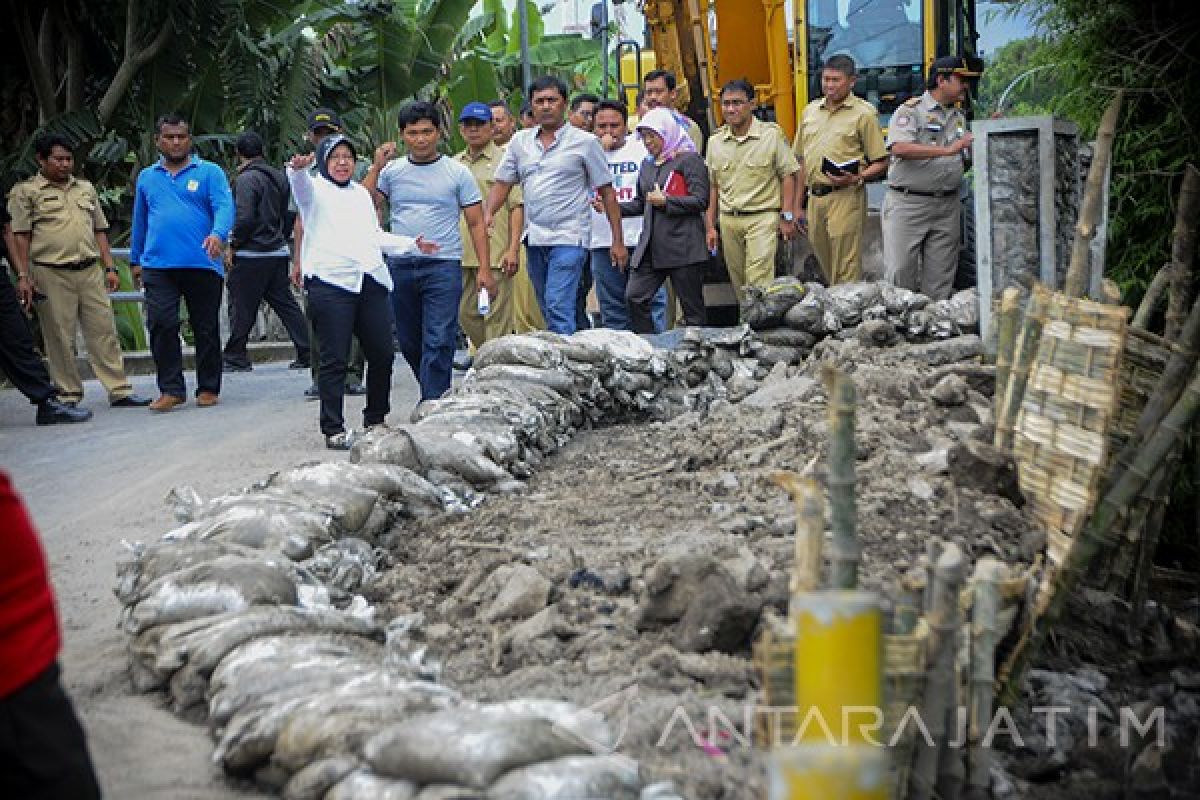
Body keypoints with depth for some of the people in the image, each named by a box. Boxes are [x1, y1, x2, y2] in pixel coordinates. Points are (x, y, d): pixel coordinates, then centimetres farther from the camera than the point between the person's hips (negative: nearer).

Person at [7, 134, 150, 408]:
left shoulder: (86, 188, 18)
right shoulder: (25, 192, 3)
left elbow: (100, 231, 20)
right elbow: (20, 237, -2)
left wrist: (109, 268, 12)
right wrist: (23, 276, -9)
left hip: (90, 271, 4)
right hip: (51, 275, -4)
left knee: (104, 332, 1)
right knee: (59, 337, 0)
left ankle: (119, 391, 4)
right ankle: (68, 395, 8)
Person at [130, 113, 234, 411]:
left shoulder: (210, 172, 3)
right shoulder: (147, 178, 16)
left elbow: (224, 207, -11)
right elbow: (140, 222, 23)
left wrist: (218, 234, -31)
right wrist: (136, 260, 22)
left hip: (203, 264, -2)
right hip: (158, 265, 2)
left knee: (206, 328, 6)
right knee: (161, 325, -9)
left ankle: (208, 389, 16)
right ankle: (171, 389, -2)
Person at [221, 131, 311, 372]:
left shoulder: (247, 178, -12)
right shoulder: (279, 176, 11)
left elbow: (245, 218, -20)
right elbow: (289, 215, 15)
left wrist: (234, 243, -7)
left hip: (251, 255, -7)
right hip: (278, 253, 7)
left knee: (242, 308, 2)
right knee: (286, 304, 10)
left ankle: (236, 358, 7)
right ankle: (307, 353, 7)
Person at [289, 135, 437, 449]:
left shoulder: (361, 193, 26)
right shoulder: (315, 189, 6)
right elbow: (300, 184, -18)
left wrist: (413, 244, 27)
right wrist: (297, 168, -41)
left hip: (370, 281, 6)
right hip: (331, 283, -6)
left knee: (382, 354, 6)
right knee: (334, 359, -6)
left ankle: (376, 420, 23)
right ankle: (334, 430, -1)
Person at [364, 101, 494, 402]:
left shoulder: (458, 173, 3)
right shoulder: (391, 171, 8)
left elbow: (476, 223, 2)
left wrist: (485, 269, -6)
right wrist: (377, 166, -8)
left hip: (443, 266, -3)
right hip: (400, 265, 4)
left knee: (438, 342, -11)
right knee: (409, 342, 12)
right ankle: (436, 393, 30)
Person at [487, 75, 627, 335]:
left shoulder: (585, 142, 0)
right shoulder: (520, 141, 12)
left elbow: (607, 192, 1)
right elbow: (503, 182, 13)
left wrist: (618, 242, -2)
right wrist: (488, 214, -7)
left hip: (569, 238, -5)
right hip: (534, 238, 6)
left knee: (559, 307, -18)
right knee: (548, 311, 11)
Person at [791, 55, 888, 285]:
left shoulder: (864, 113, -1)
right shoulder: (810, 111, 15)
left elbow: (880, 163, -2)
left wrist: (856, 178, -20)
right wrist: (798, 205, 17)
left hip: (846, 197, -6)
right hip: (815, 196, 6)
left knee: (846, 272, -7)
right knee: (825, 266, 12)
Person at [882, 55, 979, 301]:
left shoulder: (959, 118, 19)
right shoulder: (910, 111, -4)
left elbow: (966, 159, 21)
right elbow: (899, 148, -21)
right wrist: (947, 150, -23)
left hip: (947, 206, 6)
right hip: (908, 204, -6)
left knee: (939, 279, 5)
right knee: (900, 271, -8)